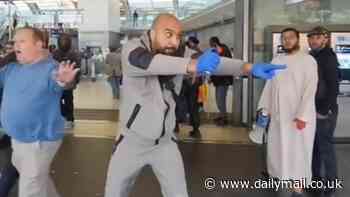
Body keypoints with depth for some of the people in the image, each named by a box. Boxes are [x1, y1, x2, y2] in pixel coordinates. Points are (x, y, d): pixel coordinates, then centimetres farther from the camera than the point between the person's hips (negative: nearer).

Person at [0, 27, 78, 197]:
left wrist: (63, 81, -62)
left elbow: (57, 82, -38)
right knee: (38, 179, 27)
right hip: (17, 138, 8)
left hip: (39, 139, -8)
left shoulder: (50, 68, -19)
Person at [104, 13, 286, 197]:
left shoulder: (180, 54, -7)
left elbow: (216, 61, -18)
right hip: (132, 141, -2)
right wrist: (192, 65, -54)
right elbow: (144, 61, -40)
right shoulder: (132, 48, -18)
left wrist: (249, 67, -36)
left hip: (165, 142, 3)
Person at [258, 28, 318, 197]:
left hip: (298, 115, -5)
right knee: (277, 148, 13)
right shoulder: (276, 60, 10)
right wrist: (265, 108, 7)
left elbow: (310, 89, -13)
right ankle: (277, 174, 30)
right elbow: (269, 85, 13)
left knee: (298, 150, 3)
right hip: (278, 113, 5)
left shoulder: (308, 60, -6)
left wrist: (302, 115, -19)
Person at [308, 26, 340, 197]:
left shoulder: (328, 57, -10)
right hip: (311, 109, 7)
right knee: (313, 145, 14)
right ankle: (315, 176, 28)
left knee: (325, 146, 0)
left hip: (324, 111, -7)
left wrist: (323, 110, -15)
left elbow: (333, 87, -14)